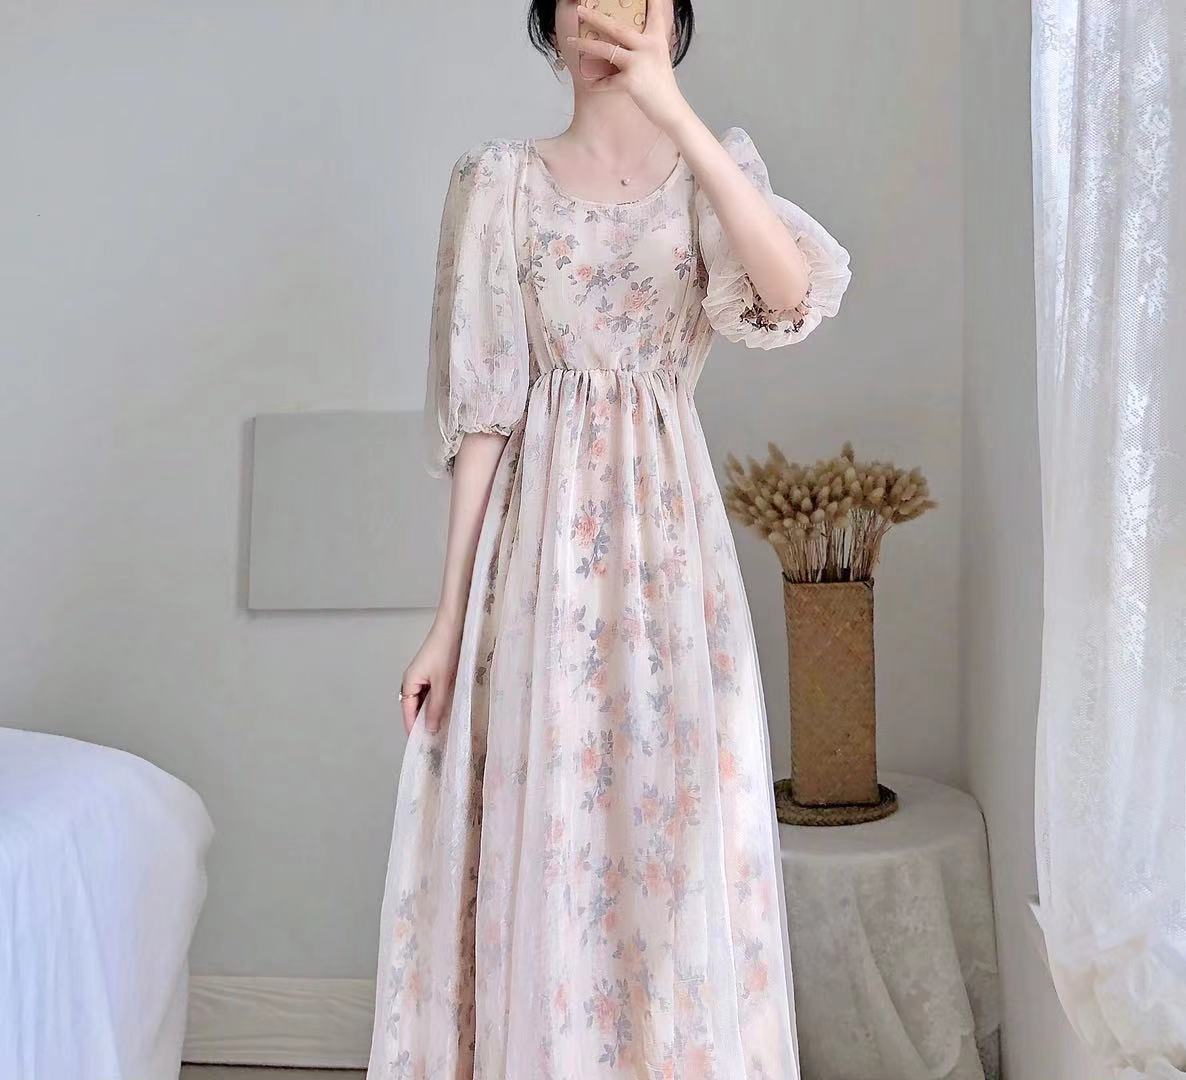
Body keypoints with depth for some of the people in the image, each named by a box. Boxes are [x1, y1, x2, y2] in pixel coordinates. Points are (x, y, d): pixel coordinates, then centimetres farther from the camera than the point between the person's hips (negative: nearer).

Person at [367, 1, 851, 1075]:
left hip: (669, 530, 1)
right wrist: (449, 618, -3)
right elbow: (483, 405, 0)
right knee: (538, 831, 3)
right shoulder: (501, 178, 3)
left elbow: (794, 291, -16)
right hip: (542, 541, -1)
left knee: (682, 824, 4)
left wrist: (672, 109, -21)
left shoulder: (714, 164, 7)